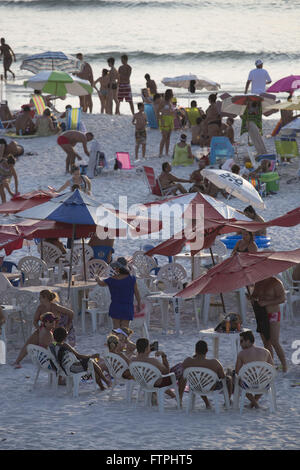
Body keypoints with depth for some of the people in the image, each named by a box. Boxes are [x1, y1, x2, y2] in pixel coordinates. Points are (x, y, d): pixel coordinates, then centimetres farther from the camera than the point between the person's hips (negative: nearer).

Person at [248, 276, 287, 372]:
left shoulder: (276, 283, -12)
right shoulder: (258, 283, 9)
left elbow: (282, 299, -18)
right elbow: (254, 295, 22)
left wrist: (266, 303, -25)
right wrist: (251, 297, -3)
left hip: (272, 315, -7)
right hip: (261, 316, 7)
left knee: (275, 343, -12)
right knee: (266, 343, 7)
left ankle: (284, 367, -4)